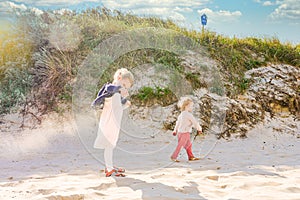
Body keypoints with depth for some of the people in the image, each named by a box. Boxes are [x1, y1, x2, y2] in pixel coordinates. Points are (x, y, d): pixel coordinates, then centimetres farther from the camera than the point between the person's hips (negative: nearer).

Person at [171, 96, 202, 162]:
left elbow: (178, 122, 20)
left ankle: (191, 156, 21)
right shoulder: (188, 114, -18)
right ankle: (174, 157, 0)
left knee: (189, 144, 16)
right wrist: (199, 129, -1)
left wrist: (175, 130, 29)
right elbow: (194, 122, -14)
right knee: (180, 145, -4)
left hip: (180, 132, 10)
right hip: (184, 133, -10)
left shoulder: (181, 114, 11)